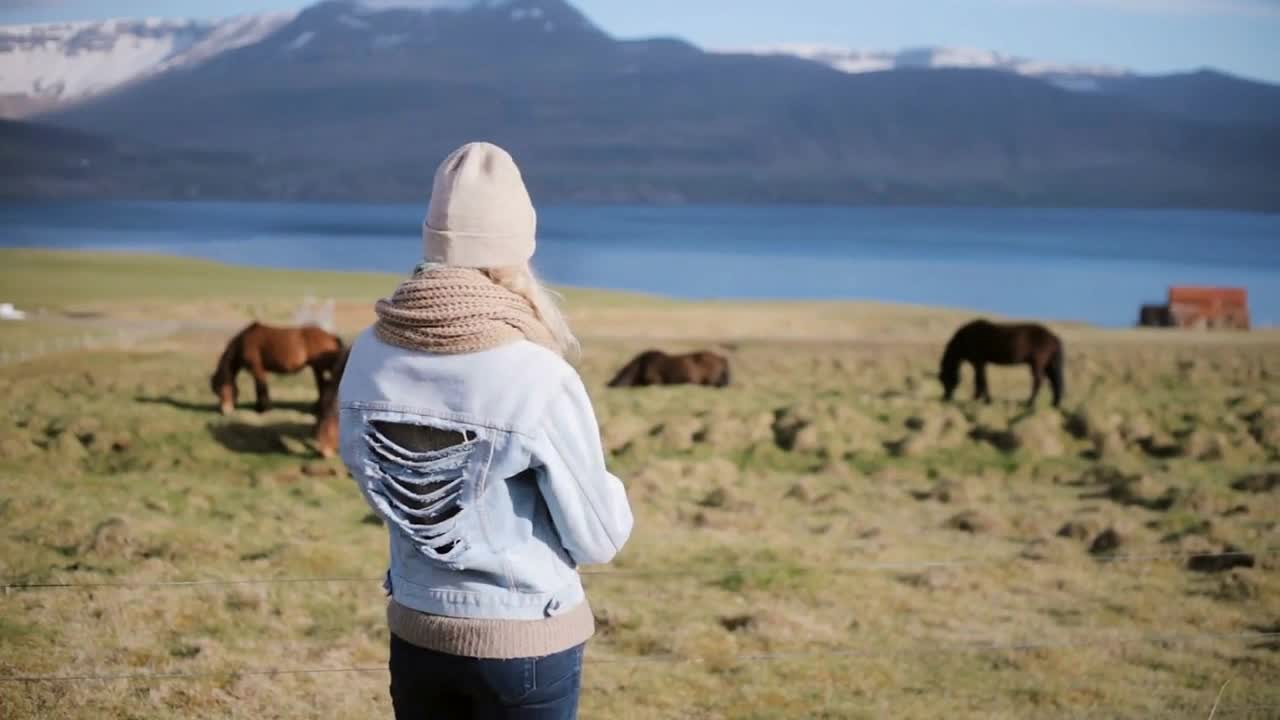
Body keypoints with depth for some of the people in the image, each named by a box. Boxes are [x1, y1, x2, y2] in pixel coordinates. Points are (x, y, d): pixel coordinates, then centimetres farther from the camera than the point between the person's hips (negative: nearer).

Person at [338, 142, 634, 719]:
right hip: (528, 641, -4)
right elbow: (598, 539, -12)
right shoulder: (539, 380, -22)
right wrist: (607, 487, 7)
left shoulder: (369, 360, -7)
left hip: (416, 633, 5)